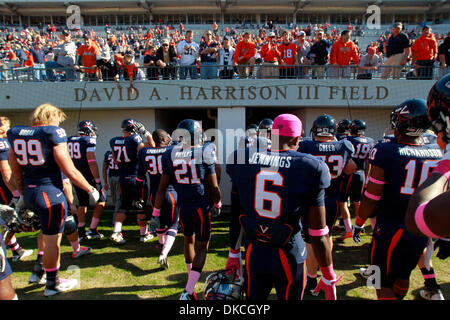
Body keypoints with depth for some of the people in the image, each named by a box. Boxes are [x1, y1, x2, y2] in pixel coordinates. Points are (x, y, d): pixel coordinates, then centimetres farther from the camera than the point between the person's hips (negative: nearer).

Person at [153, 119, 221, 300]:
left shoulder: (171, 155, -3)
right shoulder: (205, 153, -11)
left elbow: (162, 188, -1)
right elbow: (213, 186, -6)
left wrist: (156, 213, 9)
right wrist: (217, 205, 13)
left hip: (183, 207, 4)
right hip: (201, 207, -4)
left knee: (188, 241, 26)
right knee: (201, 248, 8)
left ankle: (192, 277, 46)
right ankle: (188, 292, 2)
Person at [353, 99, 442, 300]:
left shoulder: (385, 152, -18)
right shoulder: (438, 153, -3)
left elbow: (371, 198, -15)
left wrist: (359, 223, 0)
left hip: (390, 229, -5)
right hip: (421, 232, 5)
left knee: (384, 284, 10)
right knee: (403, 277, 26)